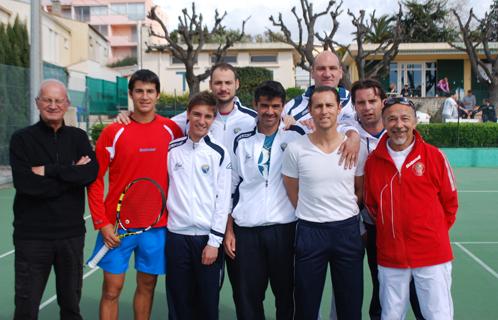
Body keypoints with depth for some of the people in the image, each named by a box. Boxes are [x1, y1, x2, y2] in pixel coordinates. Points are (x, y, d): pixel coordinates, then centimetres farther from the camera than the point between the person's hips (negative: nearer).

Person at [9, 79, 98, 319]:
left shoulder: (78, 137, 6)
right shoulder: (22, 139, -2)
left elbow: (91, 173, -12)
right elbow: (26, 183, -16)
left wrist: (49, 171, -17)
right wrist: (72, 174, -13)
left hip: (72, 234, 3)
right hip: (32, 236, -2)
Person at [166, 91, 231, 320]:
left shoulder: (219, 154, 0)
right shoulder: (171, 149, 4)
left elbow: (223, 199, -3)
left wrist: (214, 241, -8)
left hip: (208, 237, -1)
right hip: (176, 235, 1)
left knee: (208, 302, 7)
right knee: (179, 301, 10)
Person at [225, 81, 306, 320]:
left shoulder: (295, 136, 2)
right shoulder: (242, 142, 8)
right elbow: (232, 188, 10)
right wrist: (229, 230, 6)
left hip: (284, 228, -1)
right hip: (246, 231, 2)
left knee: (285, 294, 10)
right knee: (246, 298, 7)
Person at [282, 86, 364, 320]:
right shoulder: (295, 149, -5)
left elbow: (360, 189, 11)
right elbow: (293, 193, 5)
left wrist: (346, 213, 8)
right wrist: (313, 214, 8)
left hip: (348, 230, 2)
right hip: (309, 231, -1)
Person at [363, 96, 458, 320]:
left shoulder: (435, 156, -4)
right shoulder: (373, 161, 0)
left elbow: (450, 201, 6)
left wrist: (435, 232, 10)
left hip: (433, 254, -1)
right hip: (390, 257, 2)